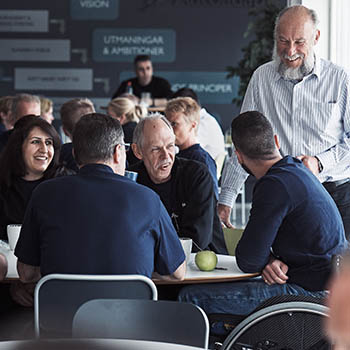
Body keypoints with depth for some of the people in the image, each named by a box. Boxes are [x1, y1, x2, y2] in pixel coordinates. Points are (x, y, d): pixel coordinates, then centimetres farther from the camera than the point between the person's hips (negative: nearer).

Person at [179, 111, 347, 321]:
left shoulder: (276, 185, -18)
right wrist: (271, 259, 0)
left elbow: (248, 262, -15)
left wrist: (268, 260, 6)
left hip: (312, 292, -10)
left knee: (191, 298, -15)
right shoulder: (298, 169, 13)